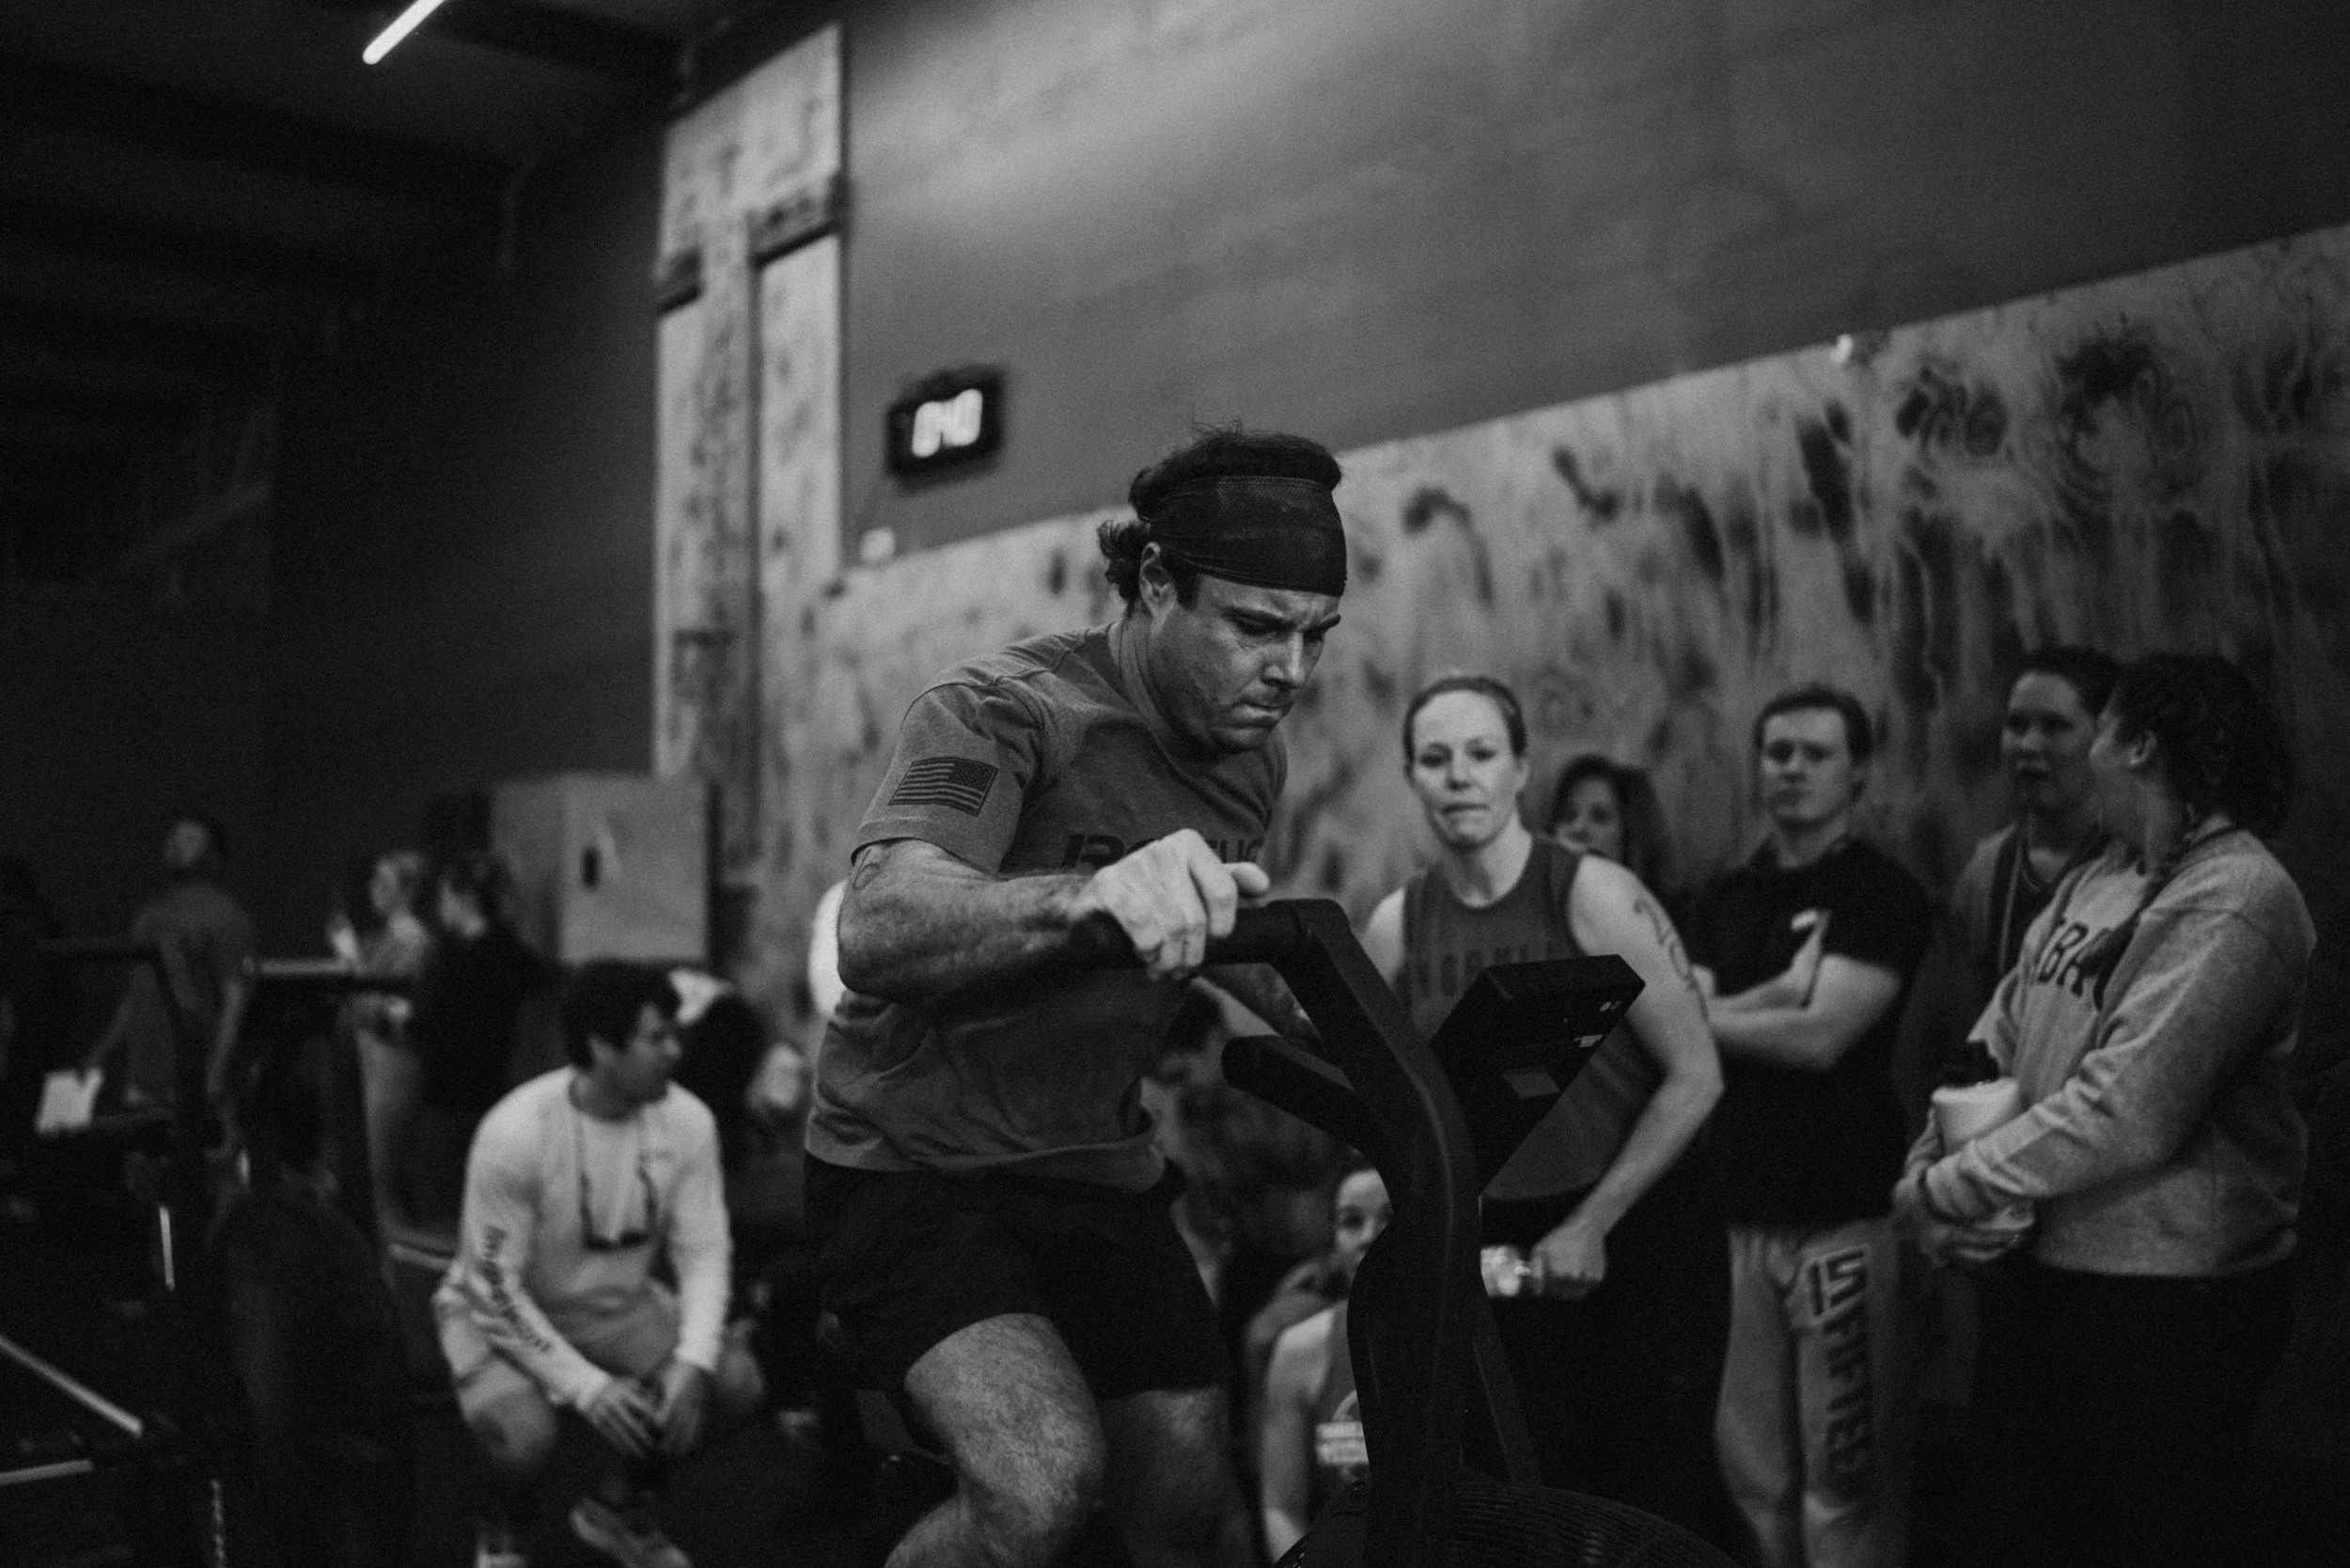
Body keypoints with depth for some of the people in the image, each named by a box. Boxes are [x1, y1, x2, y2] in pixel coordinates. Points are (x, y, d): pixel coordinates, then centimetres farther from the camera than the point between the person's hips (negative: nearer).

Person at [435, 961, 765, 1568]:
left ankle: (621, 1508, 14)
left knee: (736, 1381, -14)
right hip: (502, 1310, -4)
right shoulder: (515, 1133, -30)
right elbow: (496, 1288, -23)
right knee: (525, 1433, -32)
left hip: (619, 1302, 5)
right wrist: (587, 1385, -29)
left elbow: (703, 1252, -11)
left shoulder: (687, 1120, -16)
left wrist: (692, 1363, -27)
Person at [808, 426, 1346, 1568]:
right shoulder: (1005, 713, -20)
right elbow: (876, 934, -37)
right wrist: (1085, 896, -56)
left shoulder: (1252, 759, 3)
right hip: (914, 1165, -6)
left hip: (1096, 1173, 6)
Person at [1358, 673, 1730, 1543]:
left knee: (1662, 1497, 0)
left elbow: (1696, 1076, -12)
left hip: (1640, 1227, -3)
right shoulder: (1395, 927, -2)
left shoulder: (1594, 894, -13)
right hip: (1507, 1248, 3)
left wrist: (1595, 1224, -12)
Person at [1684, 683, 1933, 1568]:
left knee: (1845, 1473, -2)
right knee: (1752, 1463, 10)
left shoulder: (1884, 895, -3)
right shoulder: (1724, 900, 13)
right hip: (1740, 1209, 5)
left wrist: (1708, 1013, -2)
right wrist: (1773, 997, -12)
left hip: (1844, 1215, -5)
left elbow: (1820, 1037, -14)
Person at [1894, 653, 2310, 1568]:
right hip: (2046, 1270, 8)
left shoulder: (2234, 899, -19)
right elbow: (1996, 1041, 8)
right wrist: (1932, 1164, -9)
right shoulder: (2095, 881, 9)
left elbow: (2129, 1111, -26)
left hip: (2168, 1301, -8)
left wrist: (1943, 1189, -20)